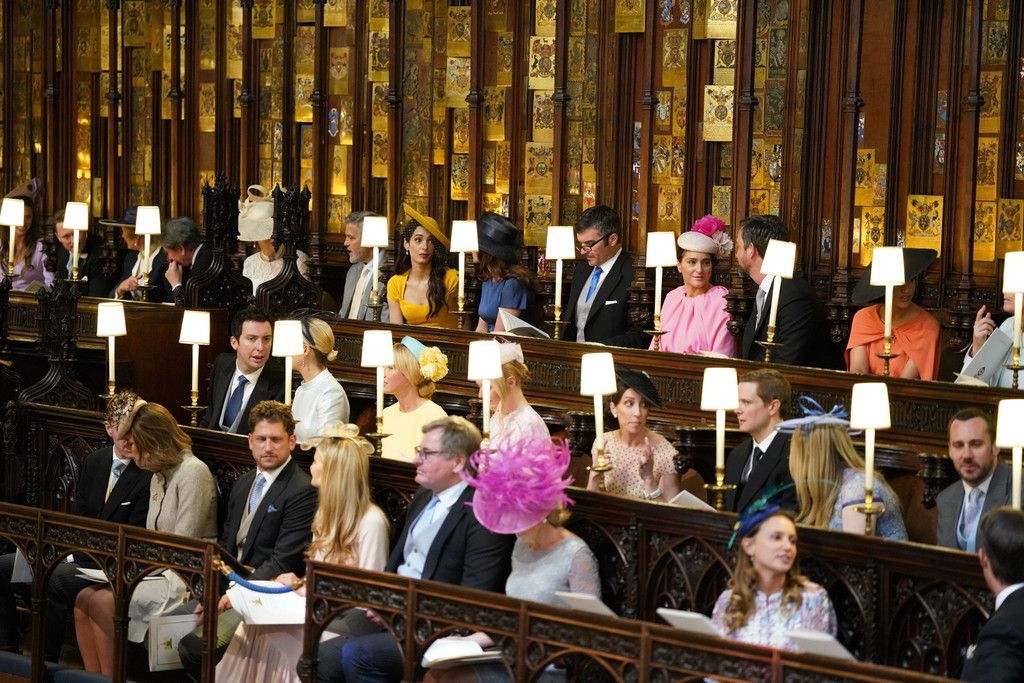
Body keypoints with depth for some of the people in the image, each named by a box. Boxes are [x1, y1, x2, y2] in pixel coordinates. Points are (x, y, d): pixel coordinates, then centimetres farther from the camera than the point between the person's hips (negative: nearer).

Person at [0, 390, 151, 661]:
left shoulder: (149, 475, -13)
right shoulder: (94, 462, 10)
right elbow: (75, 519, 15)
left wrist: (76, 554, -16)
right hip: (77, 555, 8)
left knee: (55, 579, -35)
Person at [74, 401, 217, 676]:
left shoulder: (193, 472, -13)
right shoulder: (159, 475, 17)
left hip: (185, 579, -9)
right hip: (160, 570, 9)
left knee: (104, 601, -21)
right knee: (84, 597, -10)